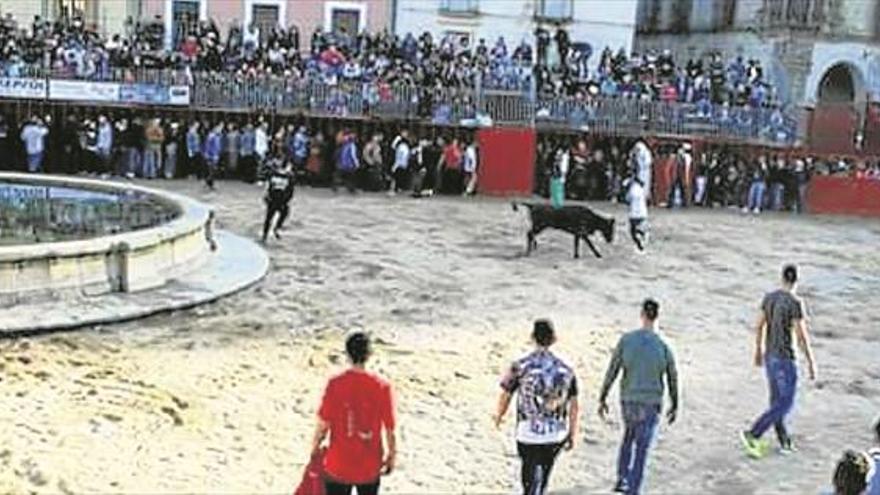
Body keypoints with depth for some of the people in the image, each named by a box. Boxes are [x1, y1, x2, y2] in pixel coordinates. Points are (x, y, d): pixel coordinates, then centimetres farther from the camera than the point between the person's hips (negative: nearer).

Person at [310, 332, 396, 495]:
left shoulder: (335, 384, -13)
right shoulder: (381, 387, -12)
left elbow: (323, 424, -9)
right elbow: (389, 428, -7)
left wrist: (315, 447, 8)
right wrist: (391, 455, 8)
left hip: (338, 465, 0)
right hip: (370, 466, 0)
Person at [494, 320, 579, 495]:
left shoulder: (520, 366, -9)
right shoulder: (565, 369, -1)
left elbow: (506, 396, 0)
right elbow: (573, 405, 3)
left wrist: (499, 416, 20)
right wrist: (573, 435, 13)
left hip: (529, 434, -2)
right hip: (556, 435, 2)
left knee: (531, 479, 13)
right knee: (543, 474, 18)